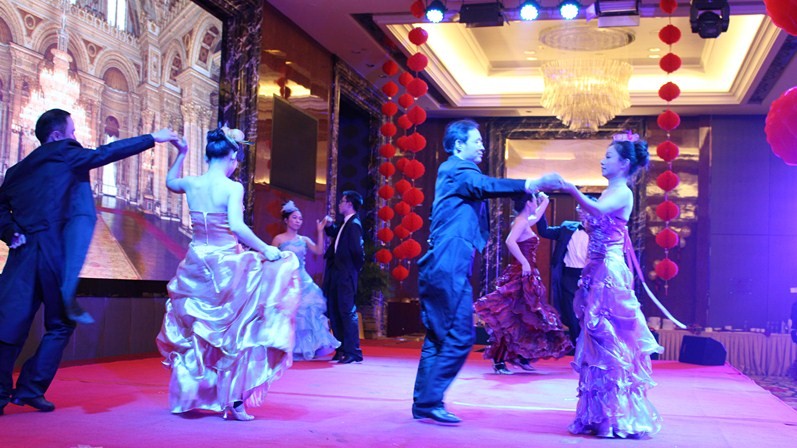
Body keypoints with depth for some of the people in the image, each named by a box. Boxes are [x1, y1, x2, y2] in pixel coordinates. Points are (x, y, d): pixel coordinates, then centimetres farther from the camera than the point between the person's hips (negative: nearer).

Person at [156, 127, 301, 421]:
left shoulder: (191, 184, 2)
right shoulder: (233, 187, -14)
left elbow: (170, 182, 26)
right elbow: (236, 226, -27)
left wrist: (181, 153, 31)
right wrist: (266, 250, -19)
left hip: (196, 267, 5)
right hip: (227, 267, -5)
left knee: (194, 334, 18)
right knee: (235, 335, 7)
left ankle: (188, 397, 25)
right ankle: (233, 402, 4)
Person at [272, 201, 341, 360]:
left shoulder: (304, 240, 9)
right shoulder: (279, 239, -2)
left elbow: (319, 251, -4)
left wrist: (320, 232, -8)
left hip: (303, 281, 4)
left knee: (309, 311, -3)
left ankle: (314, 346, 2)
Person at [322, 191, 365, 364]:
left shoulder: (354, 224, -14)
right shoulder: (345, 224, 15)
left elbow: (357, 251, -17)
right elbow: (335, 234, 30)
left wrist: (354, 270, -7)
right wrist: (330, 225, 11)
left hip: (345, 276, -10)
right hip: (336, 275, 10)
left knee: (347, 311, -9)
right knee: (334, 311, 12)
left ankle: (353, 352, -5)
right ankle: (342, 349, 18)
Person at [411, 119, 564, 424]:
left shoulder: (453, 171, 24)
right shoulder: (458, 170, -6)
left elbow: (481, 189, 30)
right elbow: (486, 186, -25)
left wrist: (530, 190, 24)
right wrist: (532, 184, -35)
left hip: (439, 267, 10)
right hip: (450, 266, -10)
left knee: (437, 337, 11)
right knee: (460, 337, -10)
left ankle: (423, 402, 14)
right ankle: (430, 401, -10)